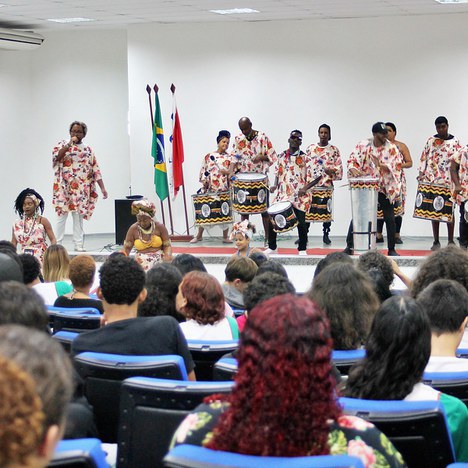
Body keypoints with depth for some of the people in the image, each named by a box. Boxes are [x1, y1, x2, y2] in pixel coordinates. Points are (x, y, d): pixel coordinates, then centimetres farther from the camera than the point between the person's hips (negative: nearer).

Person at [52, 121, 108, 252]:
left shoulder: (88, 150, 14)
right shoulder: (62, 145, 6)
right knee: (62, 215, -4)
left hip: (81, 190, 2)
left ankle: (79, 245, 3)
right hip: (64, 188, -2)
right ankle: (57, 244, -1)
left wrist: (102, 188, 4)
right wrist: (70, 144, -18)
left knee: (79, 216, 2)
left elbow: (95, 170, 10)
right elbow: (56, 156, -15)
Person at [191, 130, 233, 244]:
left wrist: (227, 172, -16)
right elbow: (203, 171, 10)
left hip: (224, 190, -1)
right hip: (209, 190, 1)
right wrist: (204, 181, -4)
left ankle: (225, 237, 12)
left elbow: (234, 173, 2)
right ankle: (199, 235, 16)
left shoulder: (230, 158, 5)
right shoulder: (209, 156, 8)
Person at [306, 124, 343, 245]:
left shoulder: (334, 150, 5)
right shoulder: (310, 148, 10)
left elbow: (339, 167, 1)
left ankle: (326, 235, 11)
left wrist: (332, 170, -17)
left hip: (327, 184, -1)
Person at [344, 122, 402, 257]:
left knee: (389, 218, 1)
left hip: (385, 188, -1)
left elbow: (396, 166, -14)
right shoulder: (363, 145, -1)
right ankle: (349, 246, 14)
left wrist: (380, 166, -29)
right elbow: (352, 160, -3)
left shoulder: (392, 148, -4)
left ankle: (391, 249, 10)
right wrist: (354, 170, -25)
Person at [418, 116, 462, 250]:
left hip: (448, 183, -2)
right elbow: (424, 158, 12)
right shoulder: (431, 141, 10)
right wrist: (421, 173, 1)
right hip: (432, 182, 2)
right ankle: (436, 241, 9)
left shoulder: (454, 142, 5)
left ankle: (451, 241, 8)